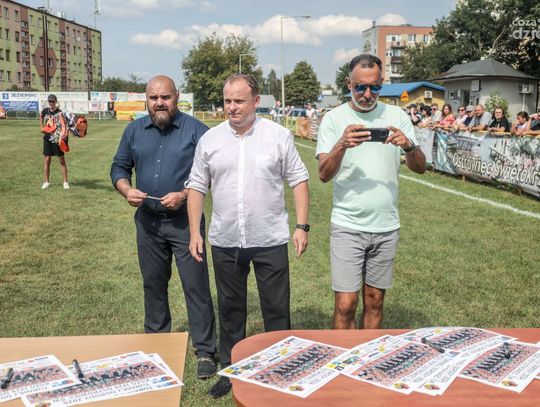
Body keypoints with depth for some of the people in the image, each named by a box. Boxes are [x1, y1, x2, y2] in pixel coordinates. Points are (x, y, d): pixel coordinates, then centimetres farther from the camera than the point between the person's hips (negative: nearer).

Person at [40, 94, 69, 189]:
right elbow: (41, 116, 27)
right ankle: (46, 182, 14)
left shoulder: (59, 113, -14)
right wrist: (42, 127, 18)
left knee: (62, 160, 1)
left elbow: (63, 125, -27)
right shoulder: (45, 111, 3)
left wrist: (62, 136, -43)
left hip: (57, 139, -5)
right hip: (47, 138, 5)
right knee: (46, 160, 6)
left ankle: (65, 182, 8)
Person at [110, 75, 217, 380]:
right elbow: (119, 167, 13)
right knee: (153, 284, 17)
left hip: (185, 221, -4)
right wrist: (126, 189, -8)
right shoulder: (134, 130, 7)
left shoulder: (195, 130, -7)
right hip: (148, 221, 5)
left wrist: (184, 195, -21)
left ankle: (205, 351, 9)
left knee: (196, 286, -2)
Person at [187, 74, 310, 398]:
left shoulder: (279, 136, -3)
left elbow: (299, 181, 0)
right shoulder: (210, 139, 4)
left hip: (271, 240, -2)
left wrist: (302, 226, -7)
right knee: (231, 309, 15)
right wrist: (195, 232, 2)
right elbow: (197, 186, 7)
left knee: (277, 309, 8)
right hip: (224, 242, 3)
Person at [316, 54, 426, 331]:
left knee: (375, 302, 13)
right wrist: (342, 144, -27)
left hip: (386, 225, 3)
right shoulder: (334, 118, -2)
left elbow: (420, 168, 2)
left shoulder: (397, 116, 5)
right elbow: (324, 175, -10)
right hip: (347, 225, -2)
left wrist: (408, 146, -19)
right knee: (345, 305, -4)